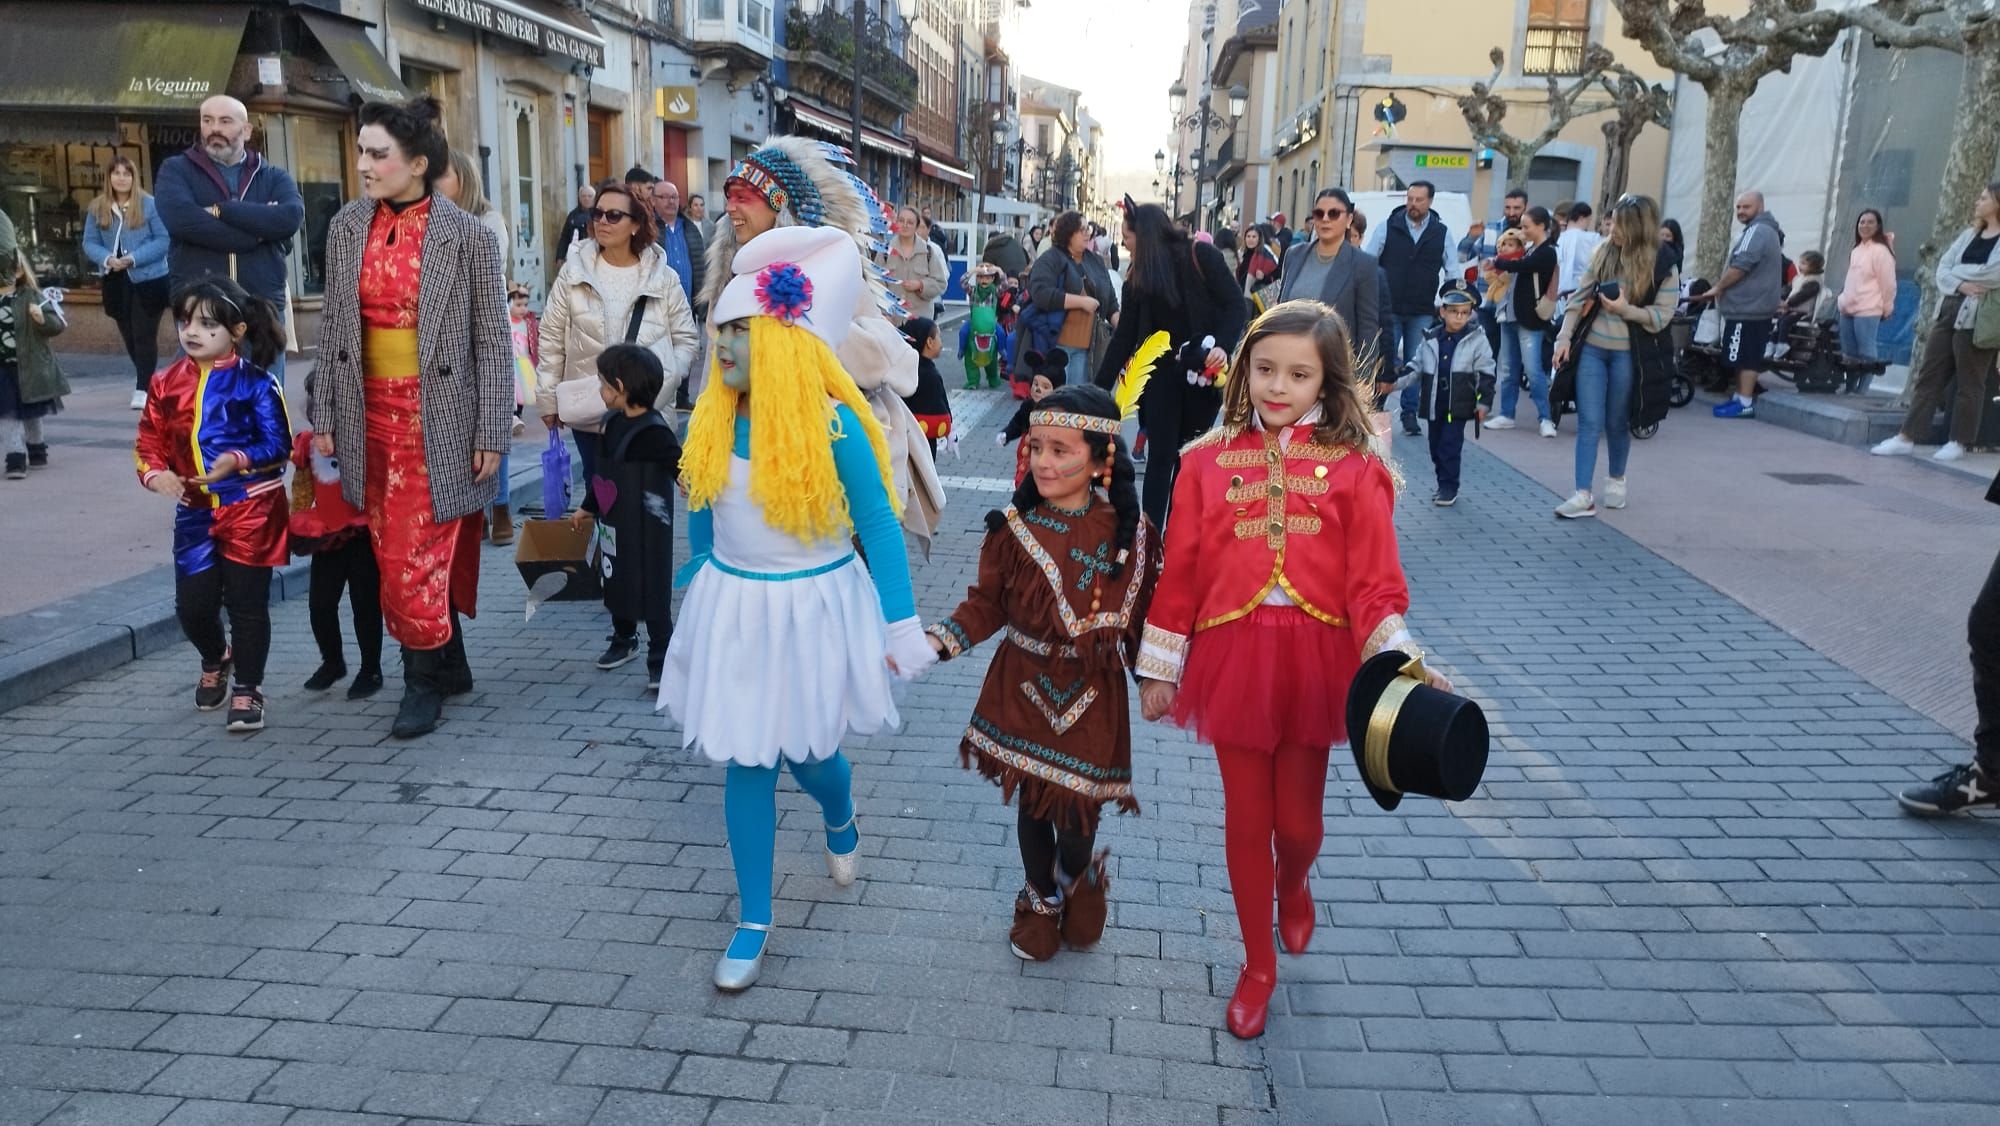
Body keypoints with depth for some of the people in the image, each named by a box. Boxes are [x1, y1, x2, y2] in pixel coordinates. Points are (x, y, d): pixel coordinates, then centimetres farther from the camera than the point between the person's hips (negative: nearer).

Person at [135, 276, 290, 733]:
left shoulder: (256, 383, -9)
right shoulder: (168, 383, 5)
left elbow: (279, 444, -11)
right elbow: (149, 438, 10)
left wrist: (237, 460, -26)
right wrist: (155, 472, -9)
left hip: (251, 508, -5)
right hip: (195, 510, 5)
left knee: (247, 602, 1)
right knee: (192, 603, 6)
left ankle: (248, 689, 14)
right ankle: (215, 661, 38)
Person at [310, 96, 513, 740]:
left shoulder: (468, 236, -7)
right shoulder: (346, 228, 6)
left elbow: (494, 341, -6)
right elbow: (332, 327, 11)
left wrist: (491, 436, -8)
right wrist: (325, 416, 8)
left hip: (436, 419, -5)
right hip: (370, 415, 5)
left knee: (417, 554, -5)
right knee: (396, 553, 11)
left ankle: (424, 682, 12)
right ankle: (451, 668, 26)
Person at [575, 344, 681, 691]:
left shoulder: (654, 432, -19)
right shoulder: (610, 422, 6)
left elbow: (683, 468, -21)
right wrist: (586, 507, 24)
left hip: (647, 531, -8)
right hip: (613, 525, 8)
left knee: (652, 591, -2)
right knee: (616, 582, 20)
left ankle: (660, 660, 6)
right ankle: (623, 640, 39)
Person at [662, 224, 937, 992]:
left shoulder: (833, 424, -17)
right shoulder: (710, 422, -4)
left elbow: (877, 524, -11)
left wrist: (900, 622, -12)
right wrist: (699, 582, 22)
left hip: (815, 609, -3)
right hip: (735, 610, 4)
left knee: (805, 753, 9)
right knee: (744, 763, 6)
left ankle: (840, 813, 49)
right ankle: (753, 920, 21)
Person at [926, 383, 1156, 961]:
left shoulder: (1127, 532, -8)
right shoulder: (1013, 528, -7)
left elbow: (1141, 613, 1)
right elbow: (986, 606, -2)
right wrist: (936, 642, -14)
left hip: (1092, 694, -1)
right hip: (1024, 686, 1)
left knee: (1078, 808, 4)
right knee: (1031, 802, 13)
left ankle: (1077, 875, 41)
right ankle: (1041, 898, 40)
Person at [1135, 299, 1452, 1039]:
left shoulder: (1354, 470, -4)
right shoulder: (1208, 462, -3)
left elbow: (1375, 582, -5)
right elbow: (1179, 573, 0)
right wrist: (1158, 668, 3)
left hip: (1315, 660, 0)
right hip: (1232, 655, 0)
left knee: (1299, 819, 10)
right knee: (1246, 819, 11)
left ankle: (1294, 888, 48)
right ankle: (1258, 965, 31)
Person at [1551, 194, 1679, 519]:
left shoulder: (1662, 266, -6)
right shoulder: (1602, 253, 3)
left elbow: (1661, 316, -7)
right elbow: (1579, 297, 5)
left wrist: (1625, 309, -20)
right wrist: (1564, 337, -2)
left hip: (1627, 354, -2)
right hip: (1591, 348, 2)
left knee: (1617, 422, 12)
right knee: (1589, 423, -3)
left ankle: (1616, 480, 35)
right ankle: (1584, 495, -5)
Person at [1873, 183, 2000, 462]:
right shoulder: (1968, 234, 16)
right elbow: (1942, 269, 7)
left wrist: (1956, 272, -4)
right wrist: (1960, 284, -12)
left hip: (1976, 319, -6)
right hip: (1948, 311, 6)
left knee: (1969, 382, 1)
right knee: (1929, 375, 4)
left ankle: (1960, 442, 8)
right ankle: (1907, 436, 4)